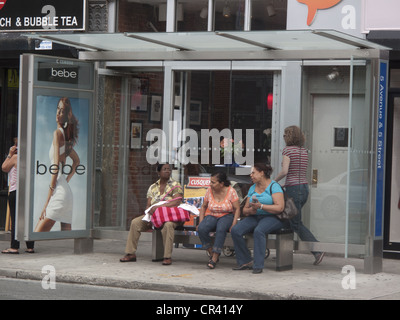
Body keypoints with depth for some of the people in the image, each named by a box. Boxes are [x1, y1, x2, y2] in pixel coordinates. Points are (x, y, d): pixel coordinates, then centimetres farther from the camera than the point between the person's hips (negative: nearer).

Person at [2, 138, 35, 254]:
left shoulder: (15, 157, -9)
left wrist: (10, 154, 7)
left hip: (15, 191, -6)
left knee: (15, 219, -5)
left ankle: (14, 247, -7)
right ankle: (30, 246, 9)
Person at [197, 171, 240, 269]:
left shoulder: (231, 191, -8)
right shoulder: (209, 190, 1)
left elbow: (237, 209, -6)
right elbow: (203, 207, 11)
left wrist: (233, 225, -18)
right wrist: (201, 222, -1)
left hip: (226, 216, -3)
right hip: (211, 216, 3)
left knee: (221, 229, -39)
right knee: (201, 229, -31)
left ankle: (215, 258, -34)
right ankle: (210, 251, -11)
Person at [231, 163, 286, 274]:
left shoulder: (274, 186, -6)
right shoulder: (252, 188, 16)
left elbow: (280, 208, -17)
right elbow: (244, 210, 15)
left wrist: (261, 206, -22)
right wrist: (250, 210, -10)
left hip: (272, 217, -7)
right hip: (254, 217, 7)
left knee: (258, 231, -38)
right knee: (235, 230, -19)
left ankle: (258, 265, -33)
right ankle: (245, 262, -10)